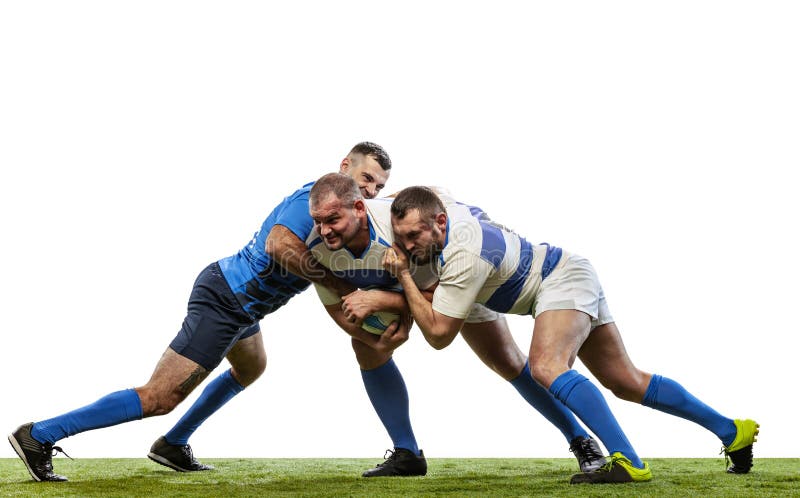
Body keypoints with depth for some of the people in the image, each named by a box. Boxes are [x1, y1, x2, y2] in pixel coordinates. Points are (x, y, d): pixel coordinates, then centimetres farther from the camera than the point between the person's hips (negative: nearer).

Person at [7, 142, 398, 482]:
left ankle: (172, 445, 39)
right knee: (160, 397, -12)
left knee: (250, 368, 34)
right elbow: (279, 244, -36)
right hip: (224, 301, -11)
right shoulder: (311, 199, -19)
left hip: (239, 302, 11)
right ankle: (39, 436, -8)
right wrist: (338, 284, -30)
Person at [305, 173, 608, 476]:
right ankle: (406, 454, 1)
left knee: (508, 362, -3)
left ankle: (581, 441, 12)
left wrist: (378, 299, -46)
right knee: (367, 349, -12)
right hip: (391, 286, 5)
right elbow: (336, 307, -15)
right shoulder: (316, 246, -29)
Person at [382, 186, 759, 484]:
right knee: (628, 382, 11)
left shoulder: (463, 255, -31)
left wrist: (404, 276, -26)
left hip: (563, 280, -10)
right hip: (571, 277, 10)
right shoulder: (444, 209, -8)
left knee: (546, 366, -33)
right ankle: (732, 431, 20)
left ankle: (628, 462, -37)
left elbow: (438, 334, -27)